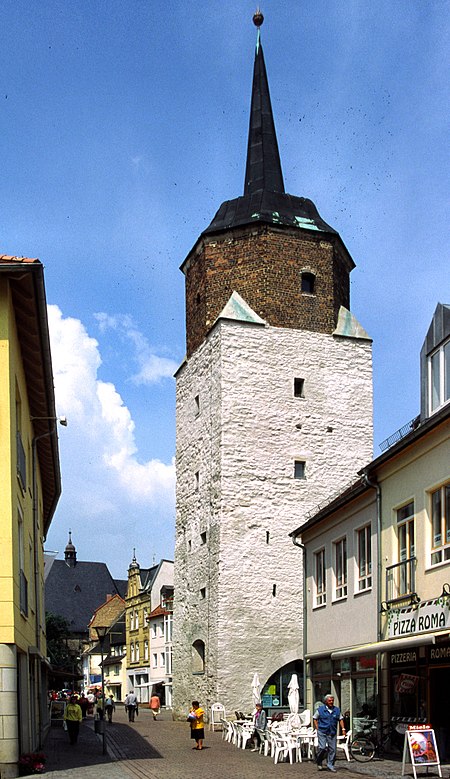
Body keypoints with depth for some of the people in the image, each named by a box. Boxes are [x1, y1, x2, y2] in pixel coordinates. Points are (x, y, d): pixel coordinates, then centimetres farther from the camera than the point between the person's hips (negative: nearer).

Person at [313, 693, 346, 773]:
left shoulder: (337, 710, 9)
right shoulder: (320, 709, 0)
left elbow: (340, 719, 17)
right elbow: (315, 718, 8)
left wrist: (343, 729, 7)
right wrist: (317, 728, -1)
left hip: (332, 733, 3)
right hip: (322, 732, -3)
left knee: (332, 749, 2)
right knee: (322, 748, -11)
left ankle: (330, 765, 15)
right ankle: (319, 762, 13)